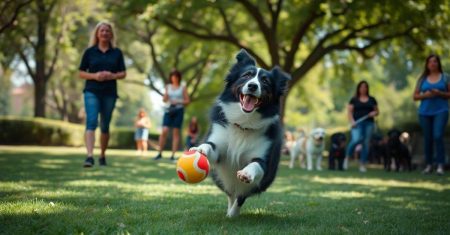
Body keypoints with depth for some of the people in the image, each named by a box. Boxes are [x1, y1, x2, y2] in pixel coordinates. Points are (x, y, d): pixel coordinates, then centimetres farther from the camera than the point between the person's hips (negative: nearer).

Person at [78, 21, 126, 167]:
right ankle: (89, 156, -28)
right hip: (92, 92, -2)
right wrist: (94, 75, -13)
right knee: (91, 122, -17)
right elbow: (81, 73, 5)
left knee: (105, 126, 10)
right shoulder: (90, 52, 4)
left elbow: (123, 73, 8)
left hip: (110, 93, 2)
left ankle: (102, 155, 26)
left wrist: (112, 76, -12)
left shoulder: (117, 53, 8)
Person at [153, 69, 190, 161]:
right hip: (169, 110, 2)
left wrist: (178, 102, -10)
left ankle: (173, 155, 0)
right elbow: (164, 99, 13)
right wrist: (166, 97, -9)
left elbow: (187, 101, 4)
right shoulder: (168, 87, 11)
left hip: (179, 110, -1)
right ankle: (160, 153, -2)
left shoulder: (182, 88, 4)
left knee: (176, 133, -1)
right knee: (164, 131, -10)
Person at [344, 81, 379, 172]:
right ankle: (347, 157, -3)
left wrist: (374, 113, -4)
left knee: (366, 144, -1)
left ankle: (362, 165, 6)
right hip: (357, 123, -3)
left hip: (369, 123, 3)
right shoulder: (354, 99, 6)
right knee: (356, 139, -25)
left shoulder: (372, 99, 14)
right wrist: (352, 121, -12)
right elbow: (349, 111, 2)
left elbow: (377, 111, 19)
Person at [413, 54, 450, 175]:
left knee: (438, 136, -17)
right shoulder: (422, 79, 9)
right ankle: (429, 165, 13)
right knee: (427, 138, 5)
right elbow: (415, 96, 10)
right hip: (425, 112, 3)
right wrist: (425, 95, -9)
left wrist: (440, 93, -14)